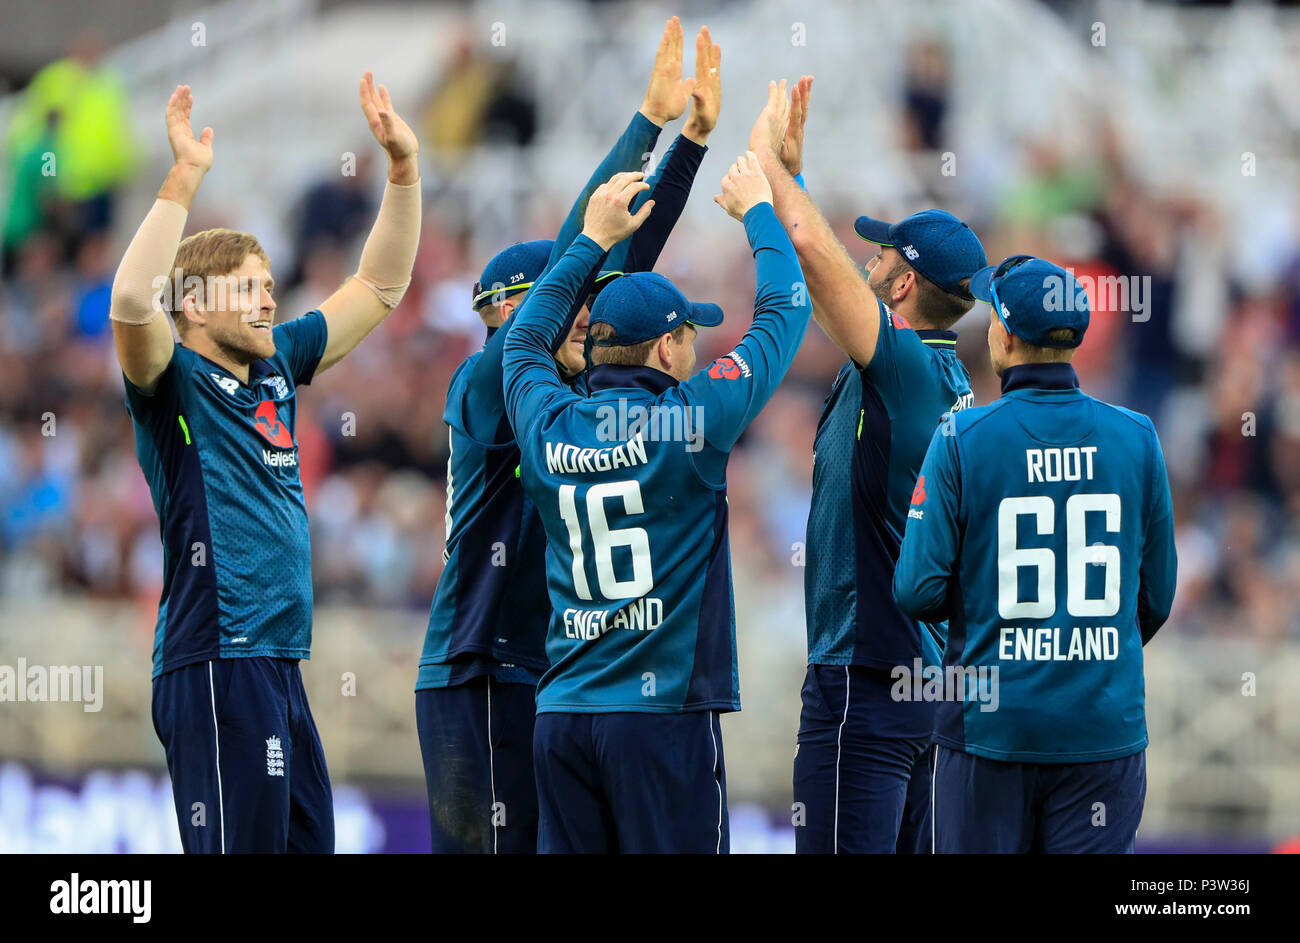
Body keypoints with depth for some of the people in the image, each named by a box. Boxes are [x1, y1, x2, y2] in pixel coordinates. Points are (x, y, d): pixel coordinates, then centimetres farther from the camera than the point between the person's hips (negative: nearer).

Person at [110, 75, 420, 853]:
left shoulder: (276, 366, 15)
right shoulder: (174, 381, -5)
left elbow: (380, 285, 22)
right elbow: (132, 304, -27)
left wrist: (404, 166, 12)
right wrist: (185, 178, -30)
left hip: (281, 663, 8)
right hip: (216, 664, -8)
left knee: (307, 841, 9)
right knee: (242, 844, -11)